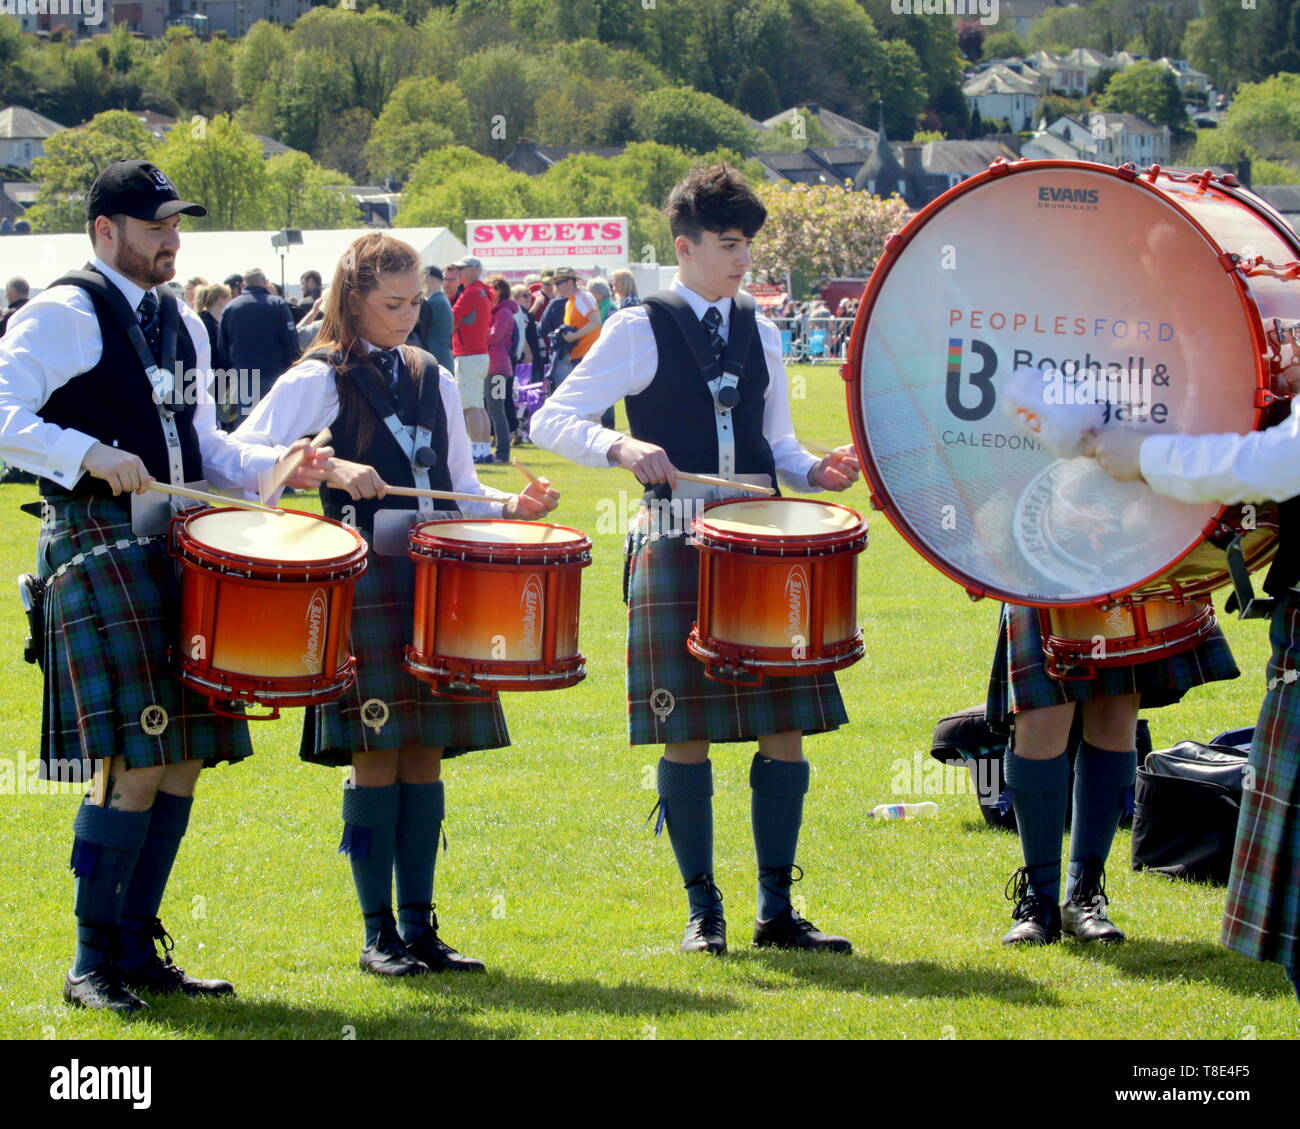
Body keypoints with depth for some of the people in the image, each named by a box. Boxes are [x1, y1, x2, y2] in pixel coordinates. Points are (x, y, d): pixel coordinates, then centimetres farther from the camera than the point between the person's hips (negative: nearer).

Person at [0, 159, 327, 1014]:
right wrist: (93, 456, -28)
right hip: (101, 549, -8)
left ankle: (138, 950, 16)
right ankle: (93, 965, -4)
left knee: (182, 762, 7)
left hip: (179, 550, 8)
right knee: (136, 764, -13)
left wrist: (278, 465, 7)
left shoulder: (183, 324, 18)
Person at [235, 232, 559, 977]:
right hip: (366, 580, -5)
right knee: (376, 758, -5)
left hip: (436, 576, 5)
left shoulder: (434, 379, 16)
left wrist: (511, 506, 1)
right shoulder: (319, 381, -2)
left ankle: (420, 925, 11)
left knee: (425, 758, 5)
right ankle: (379, 934, 2)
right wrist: (328, 470, -21)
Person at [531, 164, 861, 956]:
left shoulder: (761, 334, 14)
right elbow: (552, 421, -4)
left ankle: (777, 909, 9)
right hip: (677, 551, -5)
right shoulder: (640, 331, -1)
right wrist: (623, 448, -22)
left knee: (787, 723, 1)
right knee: (687, 733, -2)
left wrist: (814, 472, 1)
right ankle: (703, 911, 8)